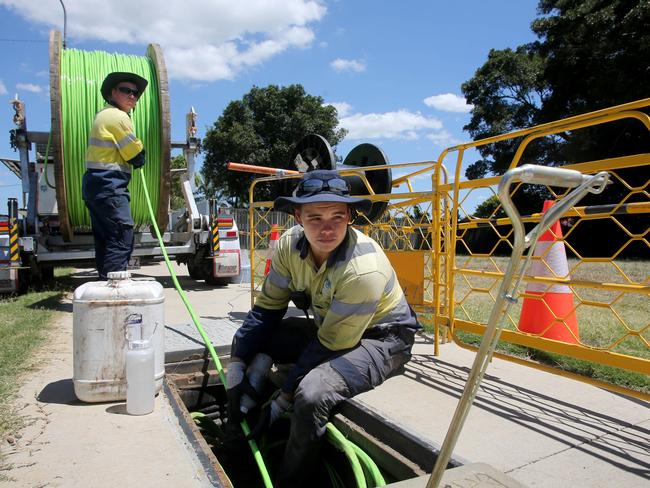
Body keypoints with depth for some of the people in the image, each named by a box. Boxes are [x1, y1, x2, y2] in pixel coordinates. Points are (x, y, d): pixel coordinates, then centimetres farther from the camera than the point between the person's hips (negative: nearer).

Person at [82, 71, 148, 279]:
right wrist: (139, 159, 12)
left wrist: (133, 159, 8)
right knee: (122, 236, -12)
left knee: (104, 237, 12)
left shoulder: (103, 114, 23)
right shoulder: (118, 117, -8)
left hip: (95, 183, 10)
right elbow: (137, 157, -7)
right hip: (109, 185, -10)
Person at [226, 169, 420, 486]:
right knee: (250, 341, -6)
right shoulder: (291, 244, -14)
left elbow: (329, 347, -25)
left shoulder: (364, 269, -32)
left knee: (311, 395, -32)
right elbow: (266, 309, -5)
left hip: (380, 339, -6)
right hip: (326, 326, 7)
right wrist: (236, 368, -12)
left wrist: (281, 402, -20)